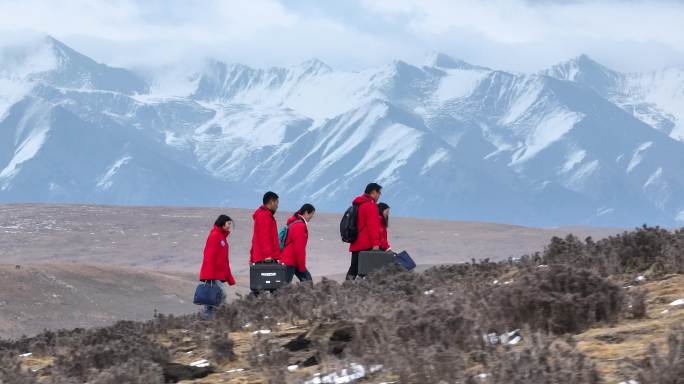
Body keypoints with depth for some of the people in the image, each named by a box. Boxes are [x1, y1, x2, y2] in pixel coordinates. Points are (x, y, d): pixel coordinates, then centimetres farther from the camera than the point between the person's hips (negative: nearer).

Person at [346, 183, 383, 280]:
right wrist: (375, 243, -19)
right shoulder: (371, 205, -9)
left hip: (355, 245, 9)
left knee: (353, 271, 8)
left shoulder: (357, 205, 21)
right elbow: (372, 226, -17)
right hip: (367, 246, -9)